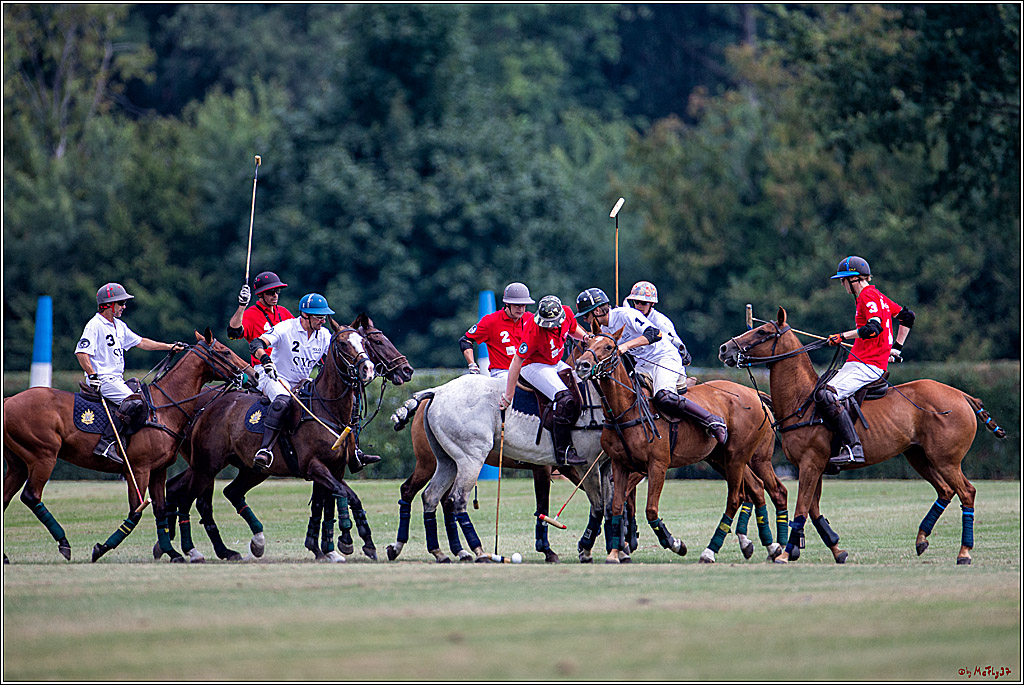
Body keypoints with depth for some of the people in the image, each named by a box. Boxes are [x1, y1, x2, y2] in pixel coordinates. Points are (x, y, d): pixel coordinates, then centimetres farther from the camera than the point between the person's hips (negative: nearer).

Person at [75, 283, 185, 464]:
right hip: (103, 380, -10)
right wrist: (92, 376, -27)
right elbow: (82, 353, -19)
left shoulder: (119, 326, 17)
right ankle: (106, 443, -32)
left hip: (117, 380, 10)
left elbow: (140, 342, 23)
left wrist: (170, 347, 21)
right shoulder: (95, 325, -11)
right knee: (134, 401, -27)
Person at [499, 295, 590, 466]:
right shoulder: (534, 330, -30)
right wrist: (508, 396, -23)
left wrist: (586, 337, -8)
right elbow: (517, 360, -24)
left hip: (556, 364, 8)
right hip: (534, 367, -8)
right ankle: (563, 452, -25)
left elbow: (573, 330, 15)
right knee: (565, 400, -26)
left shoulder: (567, 313, -11)